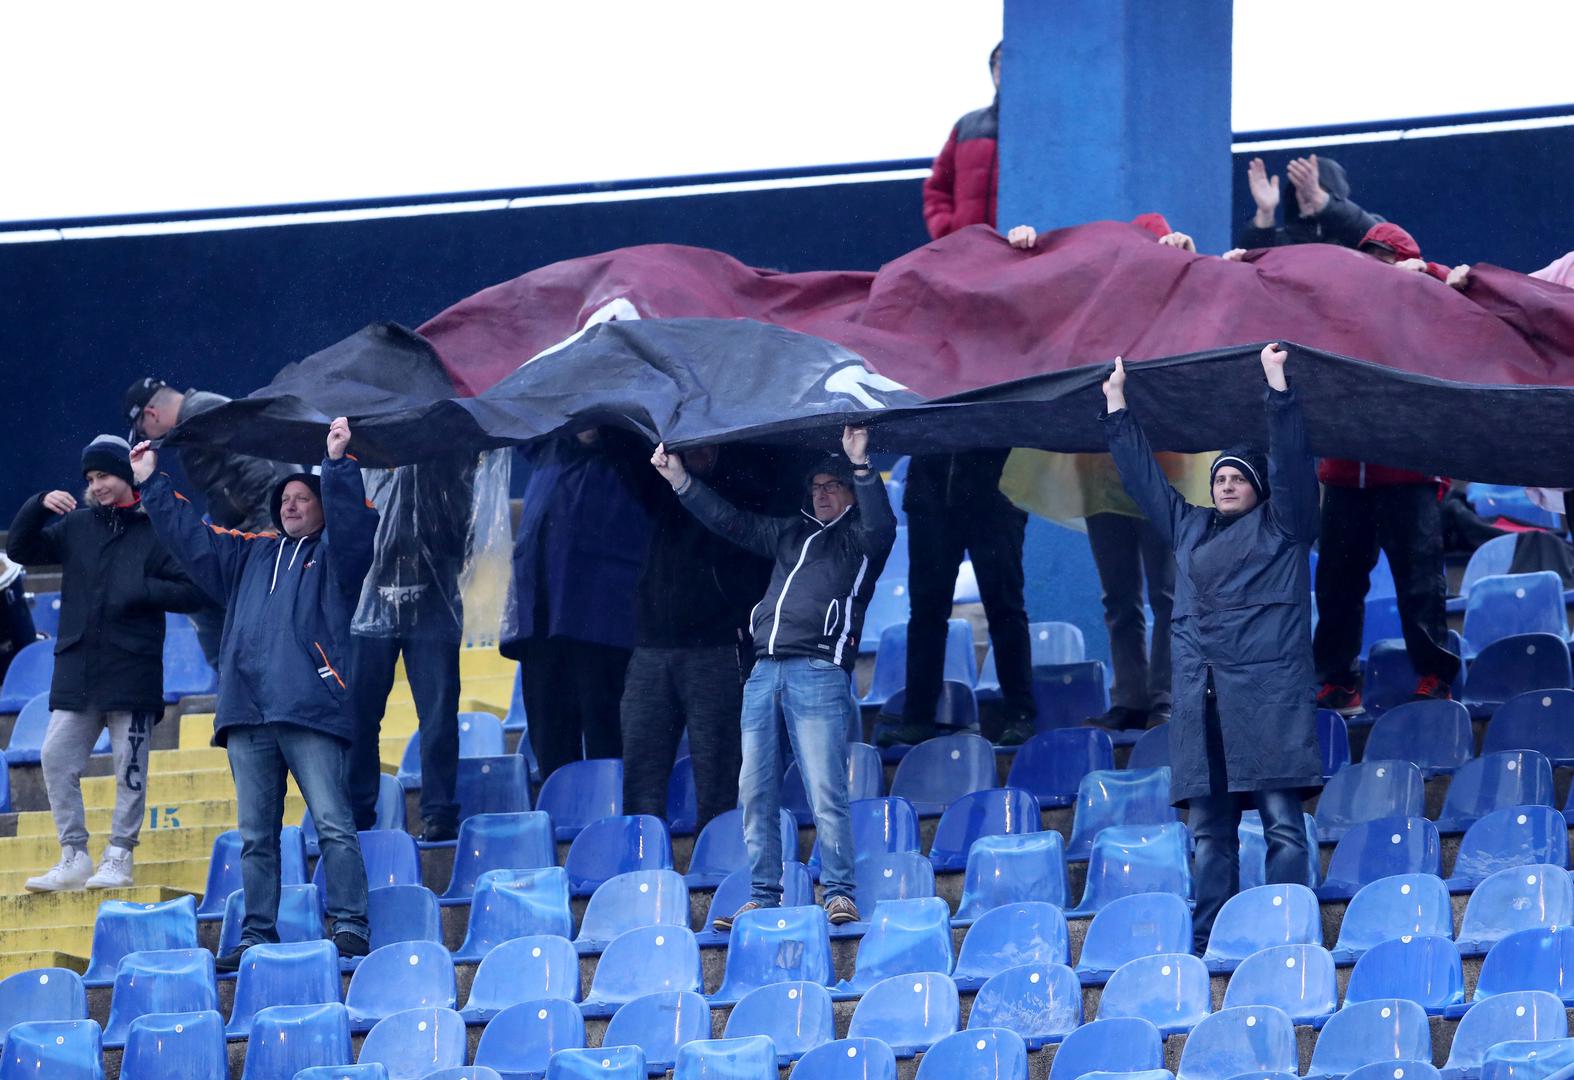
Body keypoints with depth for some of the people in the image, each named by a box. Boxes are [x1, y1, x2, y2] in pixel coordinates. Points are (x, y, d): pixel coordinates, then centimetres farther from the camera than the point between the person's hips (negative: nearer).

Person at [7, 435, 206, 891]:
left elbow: (191, 592, -4)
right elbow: (20, 550, 10)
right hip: (75, 667, 4)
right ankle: (74, 857, 6)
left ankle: (119, 857, 8)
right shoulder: (76, 525, 12)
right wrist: (39, 506, -4)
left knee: (129, 767, -1)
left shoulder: (158, 530, -1)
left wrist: (140, 592, -16)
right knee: (57, 758, -1)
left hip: (132, 669, -4)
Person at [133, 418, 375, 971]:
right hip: (247, 715, 6)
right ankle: (257, 935, 6)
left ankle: (350, 927, -14)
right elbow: (191, 535, 28)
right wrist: (152, 485, 25)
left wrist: (338, 464, -20)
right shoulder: (251, 555, 25)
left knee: (332, 823, -12)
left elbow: (353, 521, -9)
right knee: (255, 834, 5)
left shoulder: (332, 554, 10)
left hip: (310, 712, -6)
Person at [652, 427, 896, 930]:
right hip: (765, 671, 6)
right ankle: (763, 897, 4)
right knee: (756, 791, 2)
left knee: (825, 792, -12)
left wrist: (861, 467, -24)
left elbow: (881, 526, -13)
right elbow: (732, 521, 27)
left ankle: (839, 894, -11)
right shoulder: (791, 534, 25)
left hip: (820, 673, -6)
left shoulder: (860, 541, 8)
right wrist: (681, 481, 20)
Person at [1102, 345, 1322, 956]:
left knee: (1283, 823, -8)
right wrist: (1117, 409, 29)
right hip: (1202, 695, 6)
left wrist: (1278, 388, -8)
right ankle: (1205, 944, 3)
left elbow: (1289, 460, -3)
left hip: (1267, 690, -5)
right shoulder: (1190, 529, 22)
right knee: (1208, 828, 4)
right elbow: (1143, 477, 28)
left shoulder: (1280, 527, 8)